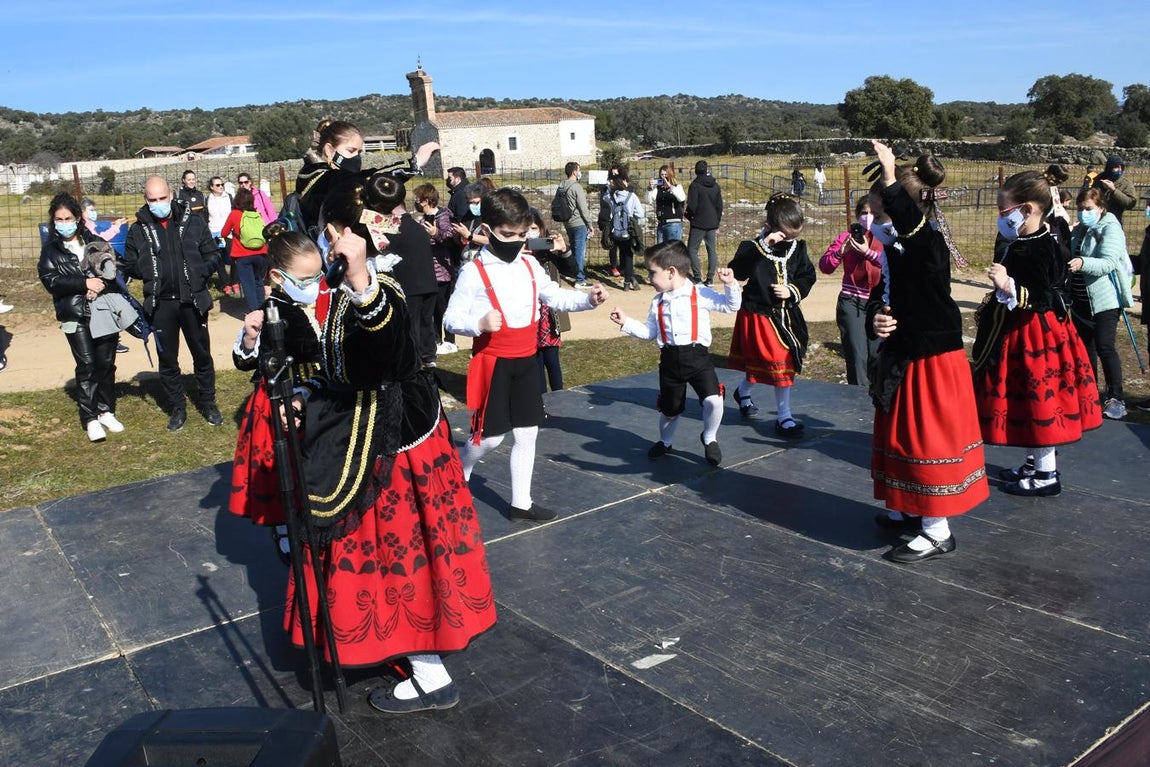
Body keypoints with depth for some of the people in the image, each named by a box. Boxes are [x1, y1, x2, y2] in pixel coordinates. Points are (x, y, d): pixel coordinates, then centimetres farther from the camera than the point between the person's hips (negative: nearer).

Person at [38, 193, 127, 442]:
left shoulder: (96, 242, 10)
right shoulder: (50, 250, 6)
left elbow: (115, 270, 5)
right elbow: (50, 281, -6)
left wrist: (100, 285, -14)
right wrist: (85, 283, -16)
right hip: (75, 316, -2)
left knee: (106, 363, 6)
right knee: (86, 365, -7)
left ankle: (106, 411, 19)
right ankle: (90, 419, -1)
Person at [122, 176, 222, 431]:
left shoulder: (193, 222, -1)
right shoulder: (138, 230, 1)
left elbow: (213, 254, 3)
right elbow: (129, 266, 7)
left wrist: (199, 274, -12)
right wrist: (149, 272, -11)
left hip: (192, 301, 0)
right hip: (160, 305, 1)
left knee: (202, 355, 11)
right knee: (167, 359, 10)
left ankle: (207, 403, 27)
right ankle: (177, 408, 23)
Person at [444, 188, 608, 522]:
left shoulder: (529, 264, 6)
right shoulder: (473, 272, -12)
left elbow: (555, 297, 15)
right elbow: (450, 319, -12)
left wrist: (588, 298, -1)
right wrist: (479, 324, -32)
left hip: (526, 361, 6)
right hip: (493, 363, -6)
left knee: (528, 432, 10)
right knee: (491, 435, -2)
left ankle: (521, 502, 22)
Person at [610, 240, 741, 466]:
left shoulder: (701, 294, -5)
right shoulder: (658, 302, 9)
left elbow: (732, 306, -1)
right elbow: (649, 332, 13)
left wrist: (730, 285, -16)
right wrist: (626, 323, 6)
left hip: (698, 356, -4)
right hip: (670, 360, 4)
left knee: (713, 399, -22)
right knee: (669, 409, 16)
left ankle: (709, 438, 7)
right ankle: (665, 441, 46)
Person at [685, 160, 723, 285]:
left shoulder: (695, 185, -10)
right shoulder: (715, 186, 8)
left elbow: (692, 206, -13)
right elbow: (720, 206, 12)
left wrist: (687, 215, 7)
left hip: (698, 223, -6)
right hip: (712, 224, 6)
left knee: (692, 249, 1)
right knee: (712, 250, 9)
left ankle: (697, 277, -7)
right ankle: (710, 278, 8)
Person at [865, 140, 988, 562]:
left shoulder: (929, 247, -20)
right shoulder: (896, 253, 6)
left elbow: (913, 224, -42)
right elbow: (881, 295, 12)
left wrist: (891, 179, -40)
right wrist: (875, 319, -9)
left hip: (931, 362, -9)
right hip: (902, 357, 9)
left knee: (928, 441, 0)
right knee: (901, 435, 20)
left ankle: (937, 532, 13)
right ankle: (909, 511, 37)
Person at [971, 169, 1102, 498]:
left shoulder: (1043, 250, -21)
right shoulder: (1020, 244, 7)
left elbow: (1041, 299, -27)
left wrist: (1009, 286, -38)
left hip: (1033, 334, -10)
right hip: (1017, 331, 10)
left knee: (1038, 399, 0)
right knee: (1025, 400, 18)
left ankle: (1046, 475, 12)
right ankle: (1034, 463, 32)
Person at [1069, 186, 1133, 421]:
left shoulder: (1110, 228, -10)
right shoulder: (1079, 230, 12)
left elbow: (1108, 263, -25)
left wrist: (1082, 263, -41)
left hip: (1106, 299, -7)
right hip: (1081, 299, 7)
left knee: (1105, 346, -13)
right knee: (1085, 346, 12)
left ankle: (1116, 398, -6)